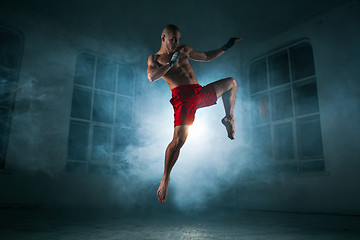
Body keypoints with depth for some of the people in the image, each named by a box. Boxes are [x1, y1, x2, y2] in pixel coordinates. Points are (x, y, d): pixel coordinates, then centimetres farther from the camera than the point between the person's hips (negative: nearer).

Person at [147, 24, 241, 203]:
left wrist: (225, 47, 27)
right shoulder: (155, 58, 8)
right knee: (179, 139, -18)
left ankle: (229, 118, 27)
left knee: (231, 82, 21)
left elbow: (206, 57, 33)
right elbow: (151, 77, -13)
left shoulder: (184, 50, 23)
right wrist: (171, 63, -12)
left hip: (200, 93, 7)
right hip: (182, 96, -7)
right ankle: (165, 179, -4)